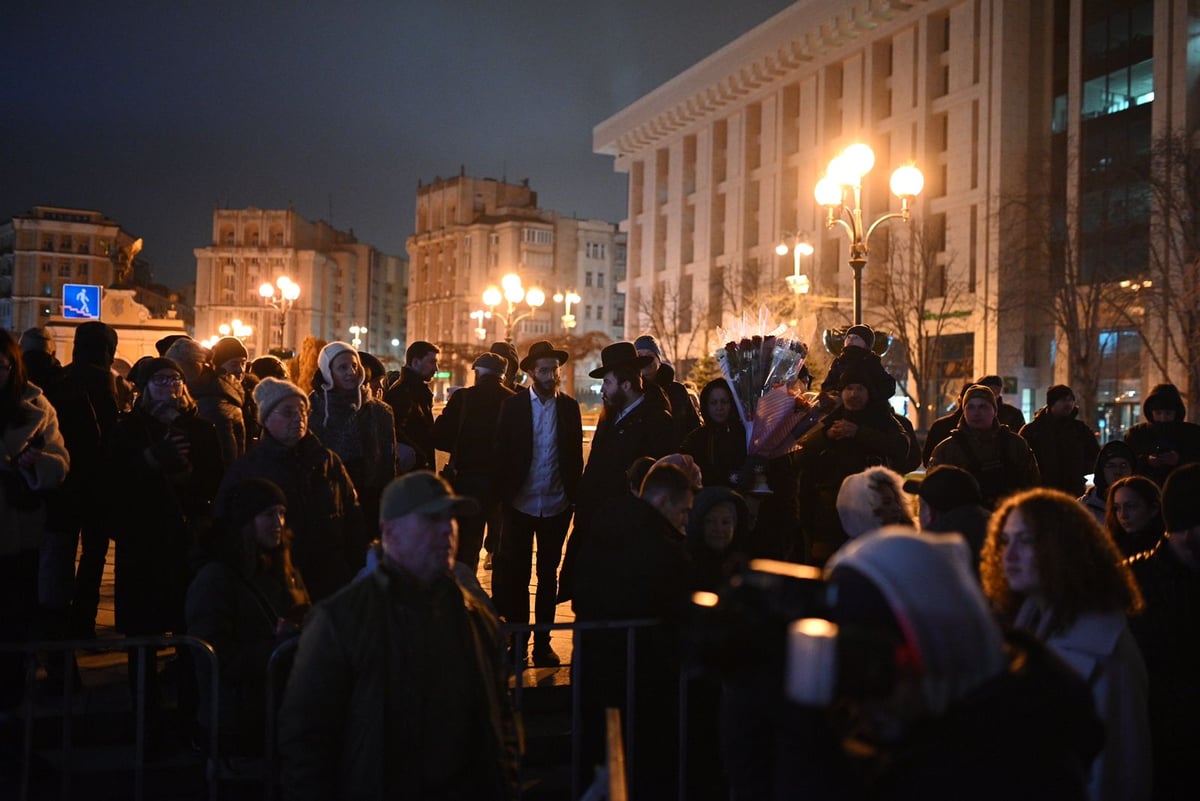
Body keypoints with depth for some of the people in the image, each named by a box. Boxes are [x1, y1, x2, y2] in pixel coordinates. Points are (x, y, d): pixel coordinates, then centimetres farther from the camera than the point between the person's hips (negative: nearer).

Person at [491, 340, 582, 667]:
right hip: (520, 504, -1)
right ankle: (517, 641, 16)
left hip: (556, 505, 1)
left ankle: (543, 642, 19)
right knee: (516, 575, 6)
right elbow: (501, 453, -2)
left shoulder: (569, 406, 2)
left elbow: (576, 456, 5)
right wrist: (504, 494, -7)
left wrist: (574, 495, 0)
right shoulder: (513, 405, -2)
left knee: (548, 575, 10)